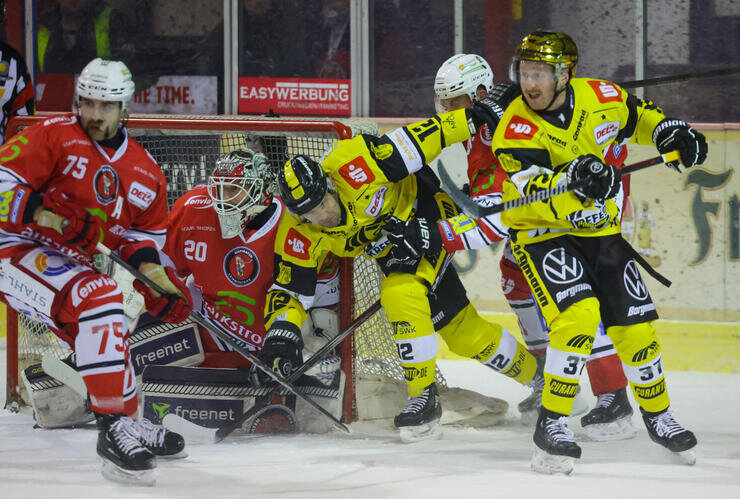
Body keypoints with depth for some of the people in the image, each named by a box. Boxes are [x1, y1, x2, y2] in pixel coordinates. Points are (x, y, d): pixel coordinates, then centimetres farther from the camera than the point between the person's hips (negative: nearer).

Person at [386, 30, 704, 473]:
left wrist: (669, 132, -4)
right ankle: (552, 424, -18)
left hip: (600, 230, 5)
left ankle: (658, 415, 27)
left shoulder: (601, 98, -9)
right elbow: (537, 197, -31)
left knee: (637, 325, 5)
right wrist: (573, 178, -49)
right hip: (543, 234, -4)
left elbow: (639, 115, 14)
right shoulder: (517, 129, -21)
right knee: (578, 316, -26)